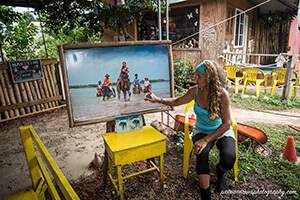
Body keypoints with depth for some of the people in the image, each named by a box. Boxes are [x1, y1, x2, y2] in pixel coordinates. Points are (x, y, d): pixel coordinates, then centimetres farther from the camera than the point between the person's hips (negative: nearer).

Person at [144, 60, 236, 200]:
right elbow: (177, 101, 6)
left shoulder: (222, 94, -23)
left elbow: (226, 124, -22)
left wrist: (206, 140, -30)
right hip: (201, 131, 2)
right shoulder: (195, 91, -12)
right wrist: (158, 99, -6)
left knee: (228, 158, -27)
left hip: (222, 131, -1)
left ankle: (220, 172, 13)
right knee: (201, 154, -30)